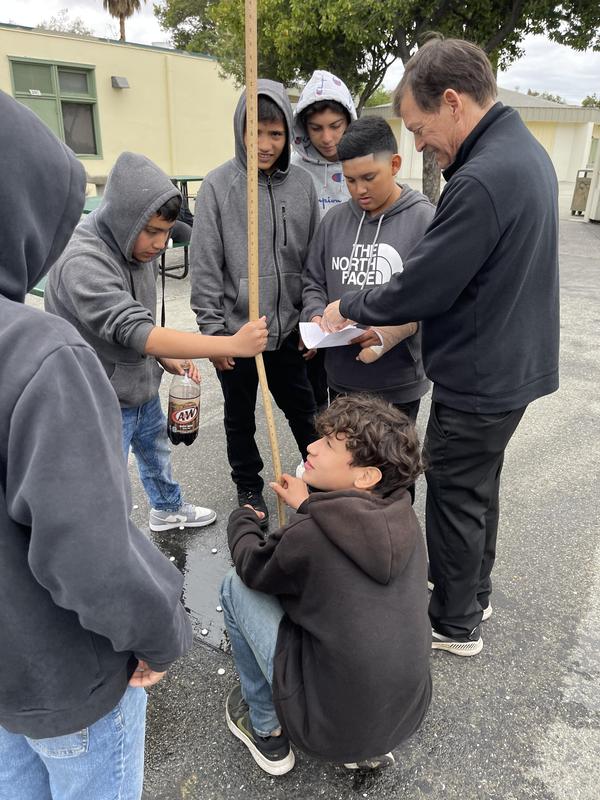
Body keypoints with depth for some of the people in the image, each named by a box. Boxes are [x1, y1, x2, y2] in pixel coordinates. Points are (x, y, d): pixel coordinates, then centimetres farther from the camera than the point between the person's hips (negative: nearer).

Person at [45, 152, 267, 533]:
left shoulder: (138, 245, -3)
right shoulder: (82, 262, -31)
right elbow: (136, 332, -38)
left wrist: (165, 356, -4)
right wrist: (234, 344, -40)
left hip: (142, 386, 9)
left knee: (157, 449, 28)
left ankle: (168, 509, 54)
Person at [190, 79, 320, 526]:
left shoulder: (303, 184, 0)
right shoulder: (219, 186, -8)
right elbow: (205, 266, -8)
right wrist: (212, 330, -9)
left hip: (288, 329, 2)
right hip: (236, 330, -2)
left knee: (303, 409, 17)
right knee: (240, 417, 14)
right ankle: (249, 487, 35)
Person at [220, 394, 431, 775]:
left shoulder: (308, 536, -25)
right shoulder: (403, 518, -9)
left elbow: (252, 568, -3)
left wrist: (243, 520, 15)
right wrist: (309, 507, 20)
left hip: (334, 728, -6)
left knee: (236, 586, 2)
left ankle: (267, 731, 18)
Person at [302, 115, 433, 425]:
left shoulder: (424, 219, -8)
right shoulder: (334, 219, 6)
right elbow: (313, 283, 12)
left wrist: (402, 326, -27)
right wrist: (316, 316, -7)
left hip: (400, 379, -4)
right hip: (341, 377, 4)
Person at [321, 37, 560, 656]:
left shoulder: (480, 181, -26)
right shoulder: (527, 151, 6)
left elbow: (420, 287, -24)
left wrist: (348, 308, -6)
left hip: (479, 379, -9)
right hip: (515, 363, 10)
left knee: (455, 496, 8)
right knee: (480, 483, 23)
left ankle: (455, 624, 29)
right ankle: (472, 590, 43)